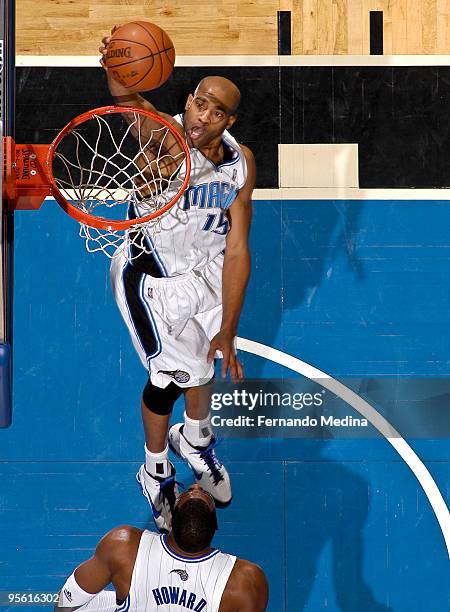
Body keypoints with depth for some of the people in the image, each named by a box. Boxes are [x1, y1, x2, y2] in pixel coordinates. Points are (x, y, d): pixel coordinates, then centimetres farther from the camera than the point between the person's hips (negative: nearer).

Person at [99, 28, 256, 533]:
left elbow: (236, 250, -16)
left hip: (207, 266, 5)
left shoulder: (240, 163, -17)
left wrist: (228, 330, -17)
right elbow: (128, 100, -56)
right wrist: (119, 75, -80)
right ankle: (155, 471, 26)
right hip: (153, 275, -5)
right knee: (171, 373, -2)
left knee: (203, 358, 20)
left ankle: (195, 439, 52)